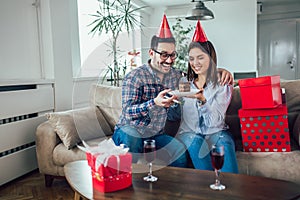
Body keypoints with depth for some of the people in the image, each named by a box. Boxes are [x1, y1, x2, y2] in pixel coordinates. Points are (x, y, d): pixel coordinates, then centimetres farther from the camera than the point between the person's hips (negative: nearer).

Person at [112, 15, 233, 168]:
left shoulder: (176, 76, 6)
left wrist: (220, 71, 2)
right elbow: (127, 112, -23)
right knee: (130, 134, -38)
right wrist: (155, 103, -41)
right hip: (129, 132, -3)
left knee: (180, 149, -25)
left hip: (156, 135, 4)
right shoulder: (134, 77, -12)